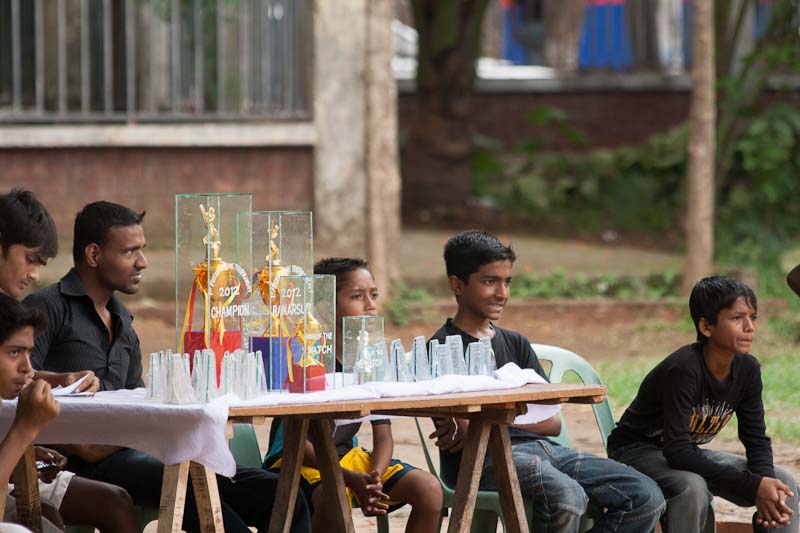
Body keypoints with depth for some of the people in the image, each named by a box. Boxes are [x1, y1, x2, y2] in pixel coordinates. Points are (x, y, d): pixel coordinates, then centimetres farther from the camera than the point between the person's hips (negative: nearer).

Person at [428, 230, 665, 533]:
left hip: (542, 449, 7)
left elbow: (553, 423, 12)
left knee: (647, 498, -9)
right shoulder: (443, 348, 2)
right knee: (567, 496, -37)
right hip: (485, 458, -7)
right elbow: (465, 428, -9)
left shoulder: (515, 344, 22)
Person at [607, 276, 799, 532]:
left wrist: (766, 481, -25)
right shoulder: (683, 369, -30)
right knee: (692, 488, -40)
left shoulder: (747, 369, -8)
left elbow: (756, 440, -1)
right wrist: (752, 485, -36)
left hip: (687, 453, 7)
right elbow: (677, 452, -34)